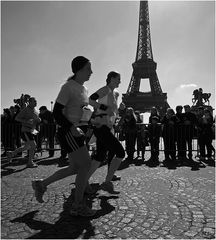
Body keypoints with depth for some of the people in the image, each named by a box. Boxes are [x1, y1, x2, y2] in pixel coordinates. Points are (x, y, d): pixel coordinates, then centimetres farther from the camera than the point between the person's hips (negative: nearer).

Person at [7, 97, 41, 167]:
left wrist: (39, 120, -3)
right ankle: (30, 163, -1)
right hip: (26, 130, -9)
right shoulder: (25, 110, -11)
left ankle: (11, 153, 30)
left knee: (27, 147, 14)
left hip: (32, 131, 9)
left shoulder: (35, 111, 12)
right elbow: (17, 118, -12)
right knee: (33, 145, -13)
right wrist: (27, 121, -24)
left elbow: (37, 120, 21)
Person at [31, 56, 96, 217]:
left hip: (76, 131, 9)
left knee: (75, 168, 13)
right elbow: (57, 112, -16)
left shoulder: (84, 89, 13)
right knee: (86, 164, -8)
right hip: (67, 131, -9)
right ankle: (78, 206, 8)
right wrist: (72, 128, -23)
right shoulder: (68, 87, -13)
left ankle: (41, 184, 29)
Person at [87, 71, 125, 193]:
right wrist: (106, 109, -20)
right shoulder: (106, 89, -6)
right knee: (121, 153, -10)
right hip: (102, 127, -9)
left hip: (106, 128, 9)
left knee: (100, 157, 13)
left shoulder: (115, 93, 20)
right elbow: (90, 100, -19)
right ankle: (107, 182, -2)